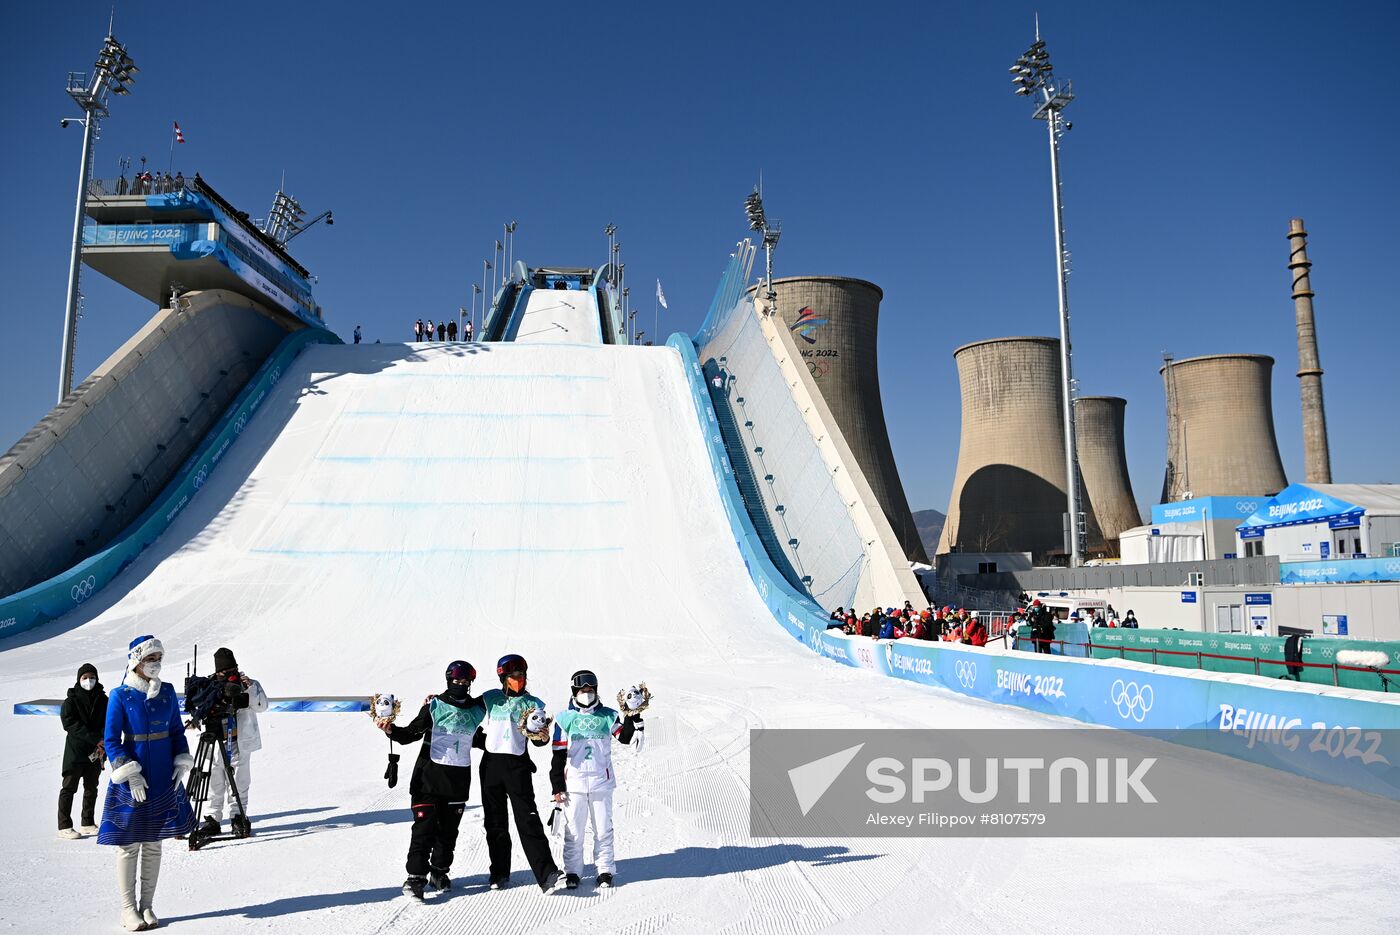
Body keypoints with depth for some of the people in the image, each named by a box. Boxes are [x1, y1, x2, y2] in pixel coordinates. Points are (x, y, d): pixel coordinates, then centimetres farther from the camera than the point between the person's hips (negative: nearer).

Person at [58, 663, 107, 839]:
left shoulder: (103, 700, 7)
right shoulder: (71, 701, -3)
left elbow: (109, 723, 4)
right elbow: (70, 724, -14)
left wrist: (102, 744, -13)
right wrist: (96, 739, -21)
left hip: (95, 752, 4)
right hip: (75, 751, -4)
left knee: (91, 788, 10)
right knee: (69, 788, 0)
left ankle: (88, 824, 19)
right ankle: (64, 826, 6)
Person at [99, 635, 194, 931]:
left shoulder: (167, 692, 3)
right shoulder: (120, 696, -9)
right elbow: (110, 740, -7)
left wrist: (182, 763, 0)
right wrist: (129, 773, -15)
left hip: (164, 779, 4)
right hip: (131, 781, -4)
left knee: (154, 843, 11)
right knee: (129, 844, 3)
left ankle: (147, 906, 21)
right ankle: (128, 909, 16)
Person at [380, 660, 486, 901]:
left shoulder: (478, 709, 7)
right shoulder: (434, 705, -2)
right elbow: (411, 733, -2)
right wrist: (392, 730, -18)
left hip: (459, 779, 3)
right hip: (430, 773, -3)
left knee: (449, 829, 10)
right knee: (425, 826, -6)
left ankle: (440, 872, 27)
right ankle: (416, 876, 2)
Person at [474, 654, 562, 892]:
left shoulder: (533, 704, 5)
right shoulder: (489, 699, 8)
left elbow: (537, 738, 1)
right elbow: (478, 728, 20)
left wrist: (542, 737, -19)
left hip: (518, 765, -2)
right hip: (491, 764, 2)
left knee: (528, 819, -10)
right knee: (495, 821, 8)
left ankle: (546, 874, -13)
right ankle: (499, 873, 21)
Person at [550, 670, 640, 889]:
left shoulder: (608, 716, 4)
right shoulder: (565, 719, 1)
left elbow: (626, 737, 0)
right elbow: (558, 756, 2)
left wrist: (633, 718, -16)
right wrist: (557, 786, 0)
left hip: (602, 782, 1)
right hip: (574, 783, -1)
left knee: (603, 829, 6)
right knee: (574, 830, 6)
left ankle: (605, 870, 17)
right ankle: (572, 871, 19)